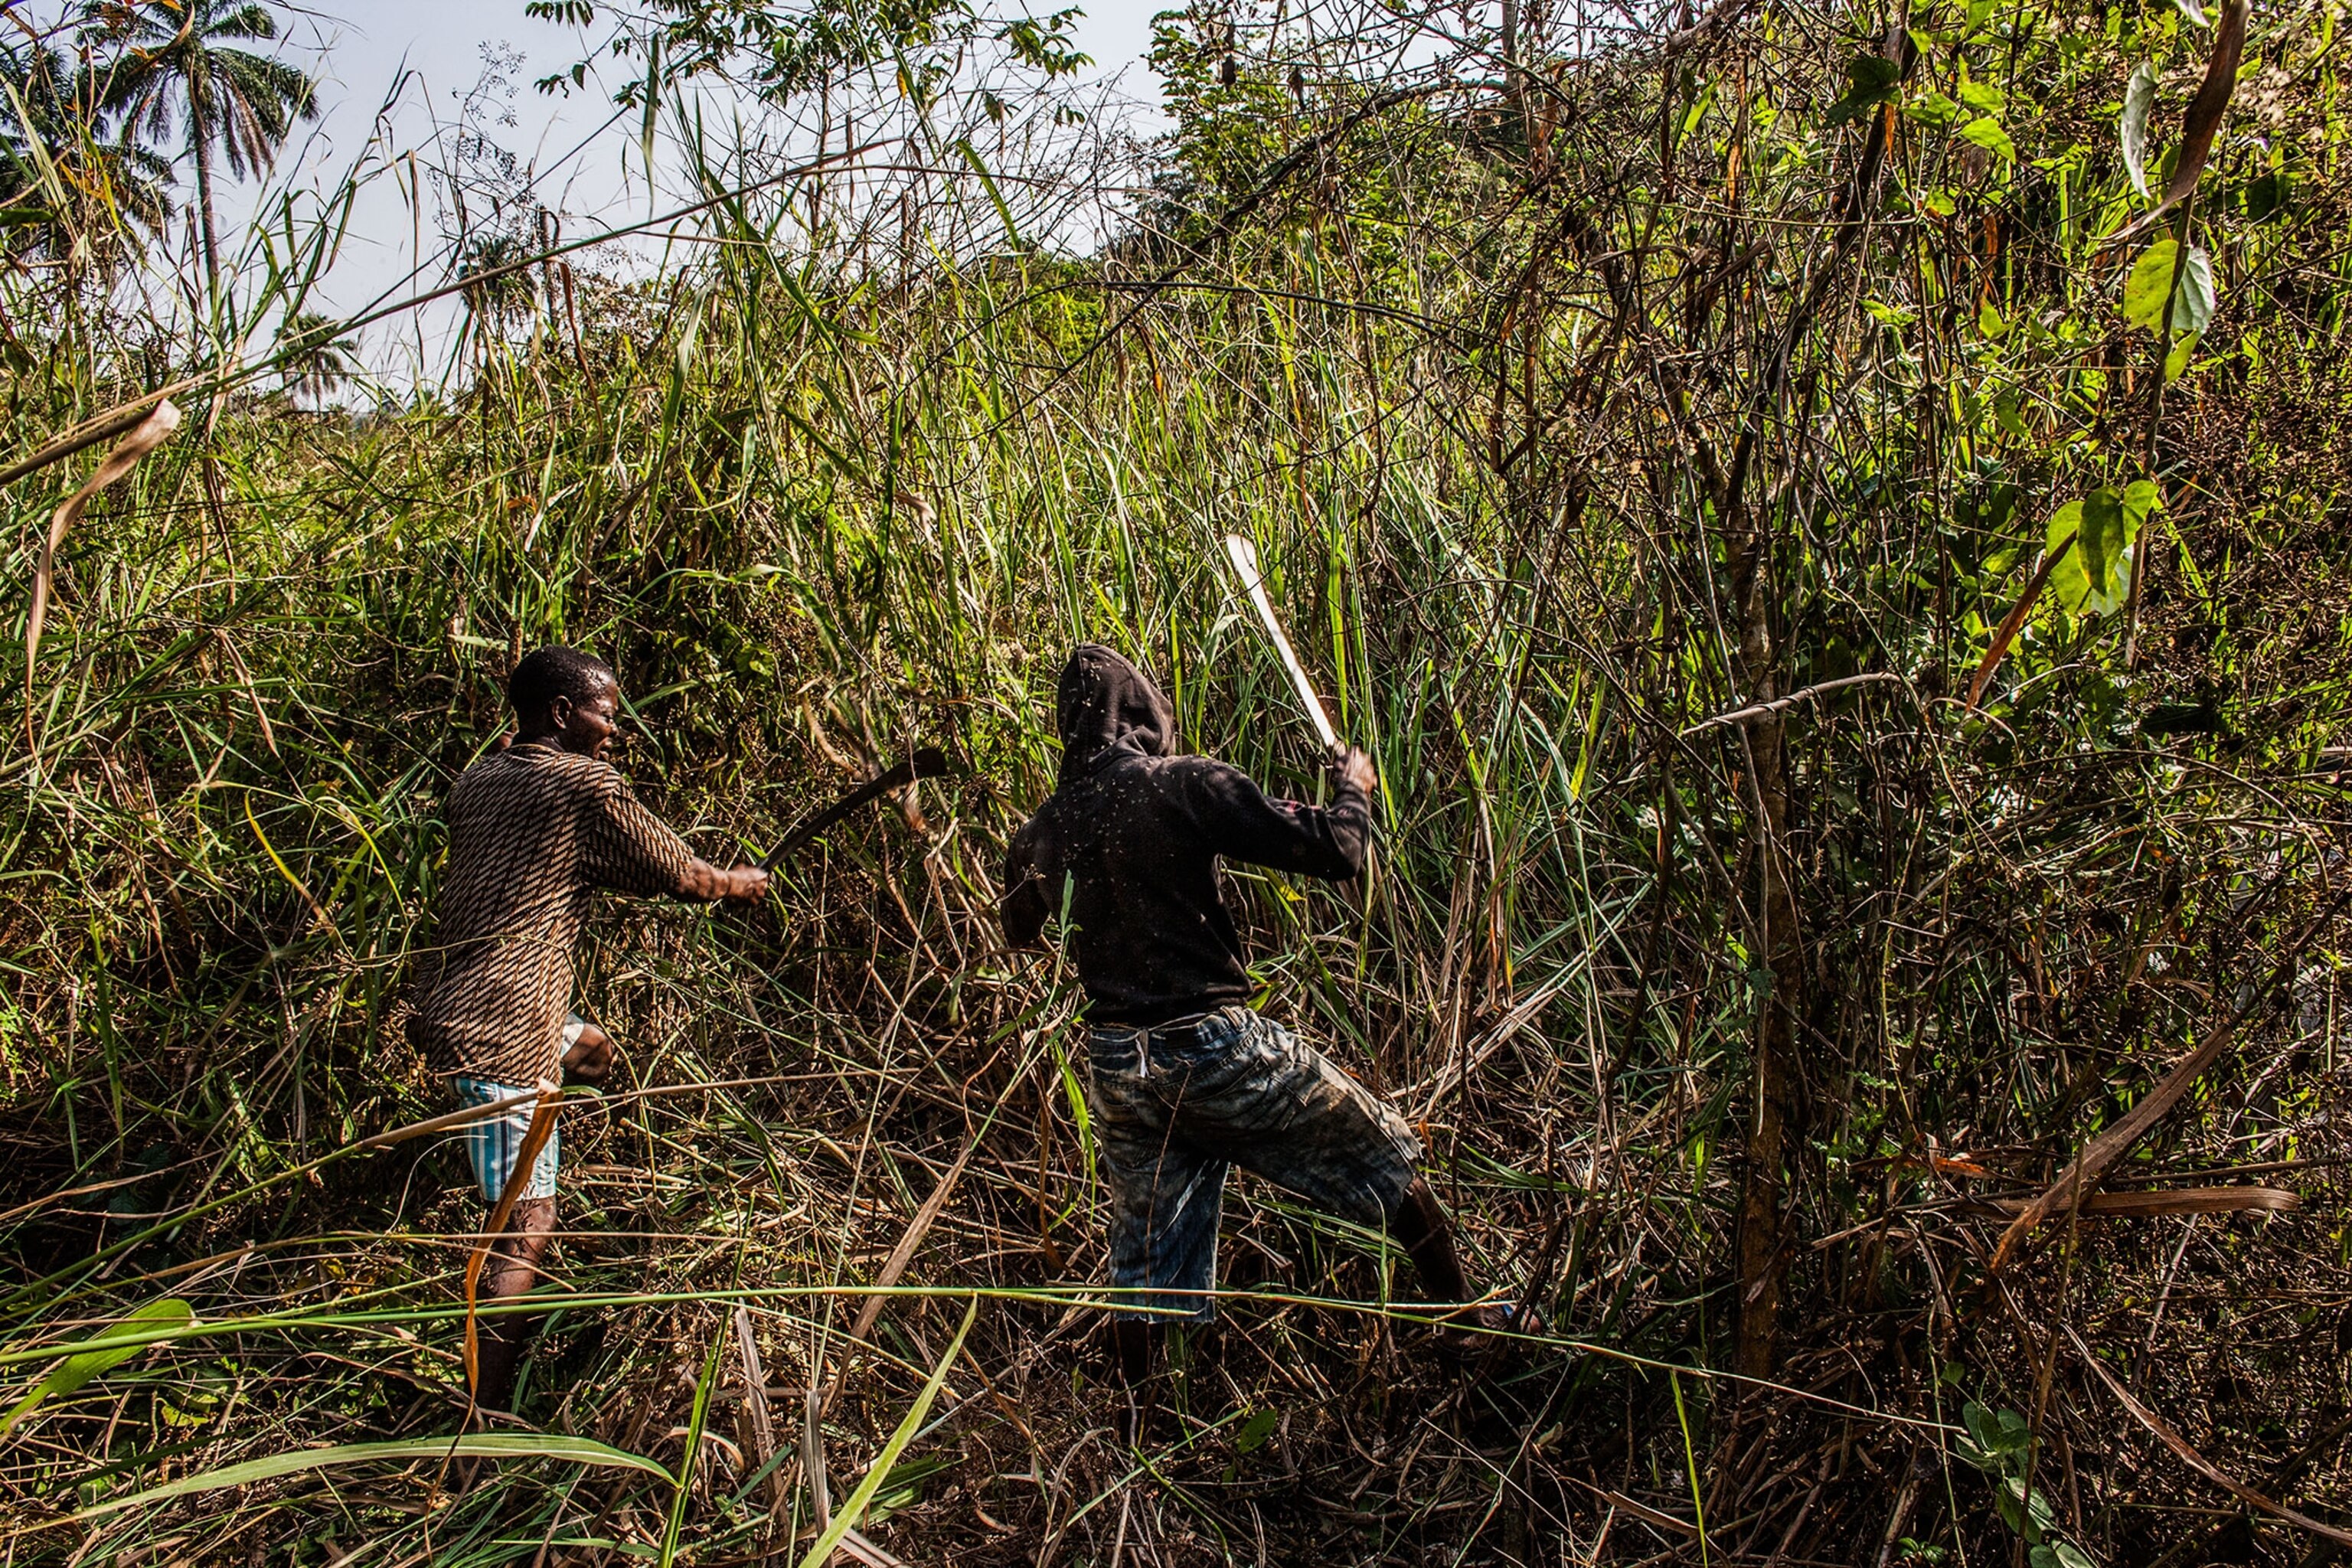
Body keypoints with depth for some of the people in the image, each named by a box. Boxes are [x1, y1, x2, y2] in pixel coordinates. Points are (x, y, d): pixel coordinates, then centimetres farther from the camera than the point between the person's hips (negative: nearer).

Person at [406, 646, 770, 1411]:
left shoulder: (476, 780, 13)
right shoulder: (584, 784, -9)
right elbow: (683, 876, -1)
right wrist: (743, 881, 19)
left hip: (445, 1002, 9)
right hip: (498, 1027, -9)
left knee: (592, 1048, 33)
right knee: (528, 1225, -7)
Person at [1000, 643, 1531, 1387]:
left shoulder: (1041, 830, 4)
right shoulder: (1187, 784, -13)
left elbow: (1020, 934, 24)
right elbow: (1336, 853, -14)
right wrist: (1353, 789, 6)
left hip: (1115, 1065, 5)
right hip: (1214, 1045, -5)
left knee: (1142, 1255, 20)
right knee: (1385, 1159, 15)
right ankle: (1474, 1326, 27)